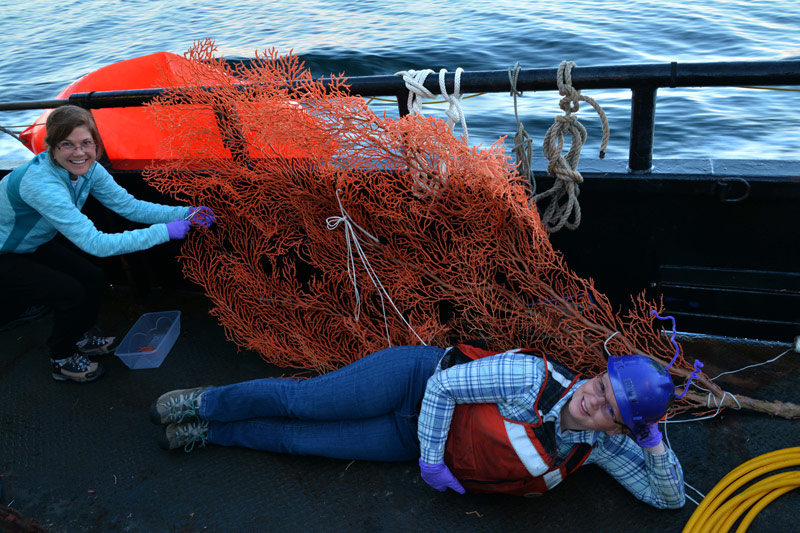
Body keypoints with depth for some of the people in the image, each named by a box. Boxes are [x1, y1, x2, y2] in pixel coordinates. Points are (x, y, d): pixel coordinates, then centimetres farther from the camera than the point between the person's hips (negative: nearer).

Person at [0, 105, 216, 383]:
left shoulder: (87, 169, -16)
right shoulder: (41, 182, -39)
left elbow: (129, 205, -14)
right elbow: (96, 243, -42)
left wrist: (184, 213, -26)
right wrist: (164, 231, -41)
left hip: (34, 245, 8)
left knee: (93, 278, 0)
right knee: (70, 292, -17)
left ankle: (79, 338, 27)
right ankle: (62, 360, 8)